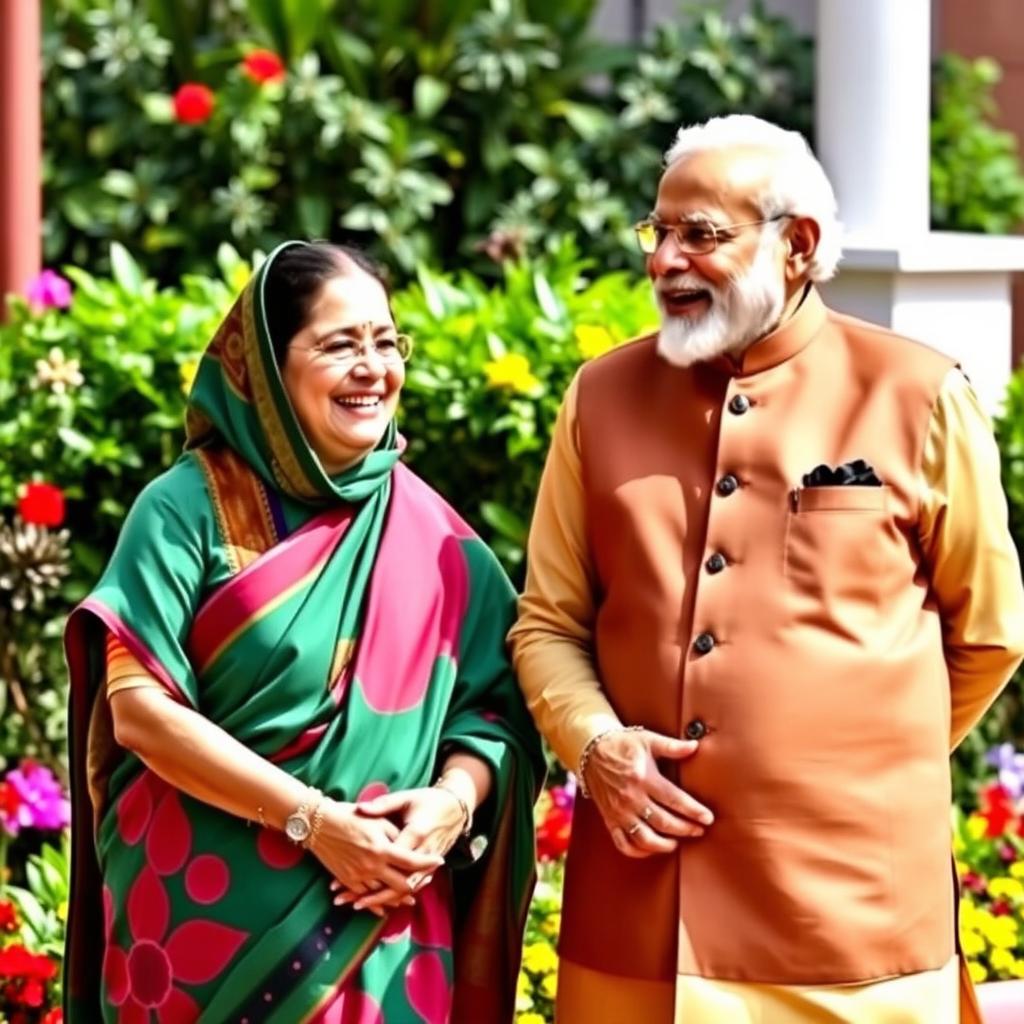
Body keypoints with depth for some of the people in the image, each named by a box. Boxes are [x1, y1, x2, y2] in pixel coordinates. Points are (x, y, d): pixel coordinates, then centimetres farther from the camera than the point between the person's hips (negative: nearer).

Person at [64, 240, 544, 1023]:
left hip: (377, 923, 3)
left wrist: (452, 800, -15)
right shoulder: (190, 507, -6)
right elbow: (140, 709, -12)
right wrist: (313, 820, -18)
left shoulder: (426, 530, 6)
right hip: (203, 915, -3)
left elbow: (496, 702, 5)